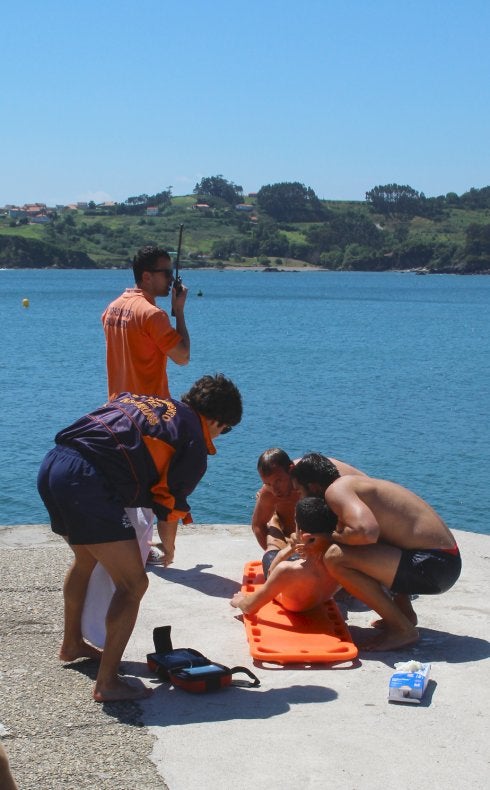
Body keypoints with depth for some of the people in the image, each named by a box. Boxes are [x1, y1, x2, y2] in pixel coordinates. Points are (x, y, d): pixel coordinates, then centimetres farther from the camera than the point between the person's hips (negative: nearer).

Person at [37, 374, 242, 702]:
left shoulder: (141, 398, 26)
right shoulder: (194, 442, 6)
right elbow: (169, 503, 8)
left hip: (52, 465, 9)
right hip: (87, 481, -9)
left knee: (86, 559, 33)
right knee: (133, 584, 1)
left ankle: (72, 644, 51)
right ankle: (107, 683, 1)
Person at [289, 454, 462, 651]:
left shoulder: (336, 490, -12)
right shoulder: (355, 484, 17)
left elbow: (367, 532, -30)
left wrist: (331, 537, -9)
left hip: (432, 566, -10)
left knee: (336, 558, -21)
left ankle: (402, 629, -8)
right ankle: (405, 613, 24)